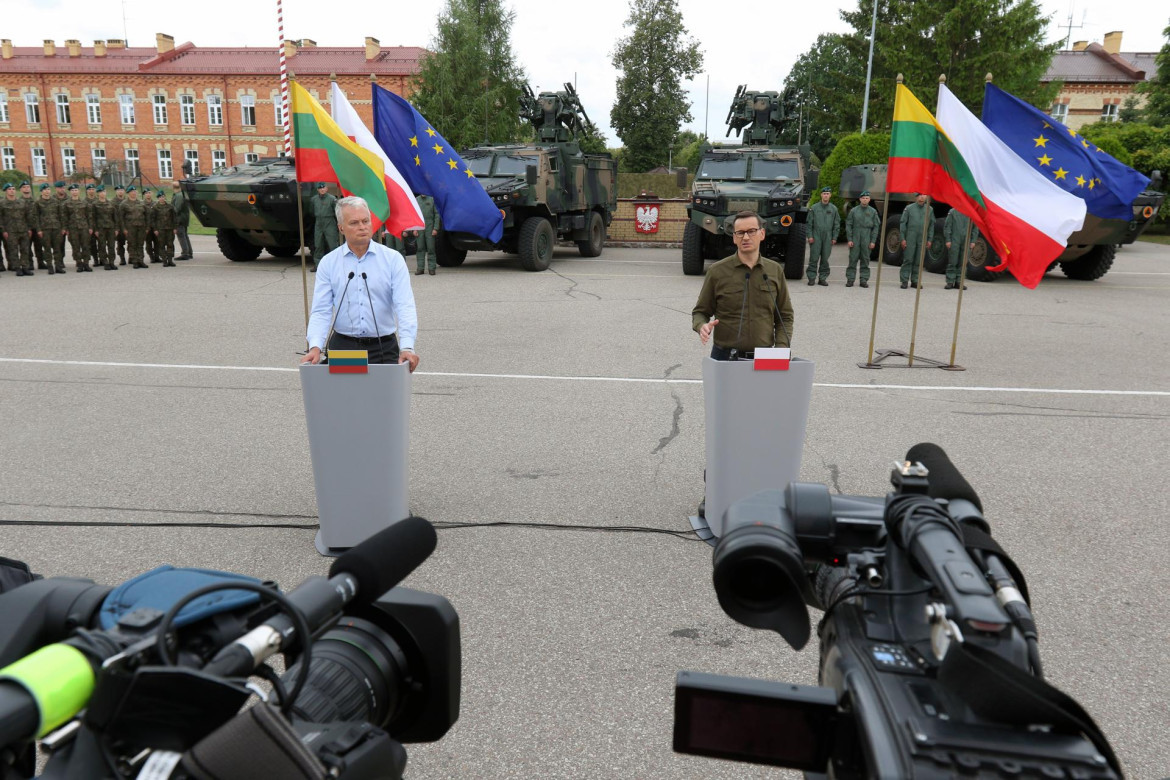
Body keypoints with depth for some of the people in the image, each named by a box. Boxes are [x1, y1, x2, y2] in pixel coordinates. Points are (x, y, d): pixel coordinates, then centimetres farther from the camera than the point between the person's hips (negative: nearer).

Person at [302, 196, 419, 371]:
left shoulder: (393, 259, 1)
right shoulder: (328, 263, 6)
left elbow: (405, 306, -8)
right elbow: (321, 311, 2)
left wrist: (407, 347, -22)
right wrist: (315, 346, -16)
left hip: (384, 347, -1)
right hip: (342, 346, 1)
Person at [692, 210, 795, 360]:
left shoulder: (775, 270, 5)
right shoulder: (717, 271, -2)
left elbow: (785, 316, 9)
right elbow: (700, 312, 4)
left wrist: (781, 350, -4)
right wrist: (702, 326, -19)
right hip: (725, 356, -2)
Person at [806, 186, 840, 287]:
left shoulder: (834, 209, 10)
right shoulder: (814, 208, 5)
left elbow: (837, 225, 11)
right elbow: (809, 223, 4)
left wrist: (834, 238, 4)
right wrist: (810, 236, -4)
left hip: (828, 238, 2)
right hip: (816, 236, -2)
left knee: (825, 259, 4)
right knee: (814, 258, -5)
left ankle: (823, 278, 10)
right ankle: (812, 278, 0)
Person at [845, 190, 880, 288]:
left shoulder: (873, 211, 7)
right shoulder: (853, 210, 5)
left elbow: (876, 227, 6)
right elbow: (848, 225, 4)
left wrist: (873, 241, -1)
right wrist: (849, 239, -4)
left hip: (867, 240, 1)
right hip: (855, 239, -1)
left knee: (865, 260, 3)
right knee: (853, 259, -2)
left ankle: (864, 279, 8)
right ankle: (850, 279, 3)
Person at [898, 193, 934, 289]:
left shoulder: (929, 209, 9)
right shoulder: (909, 208, 3)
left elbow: (931, 225, 12)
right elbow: (902, 223, 2)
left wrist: (930, 239, 7)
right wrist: (903, 239, -5)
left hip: (922, 240, 3)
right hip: (910, 239, -2)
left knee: (918, 261, 5)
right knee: (908, 260, -3)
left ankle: (915, 280, 13)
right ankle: (904, 280, 1)